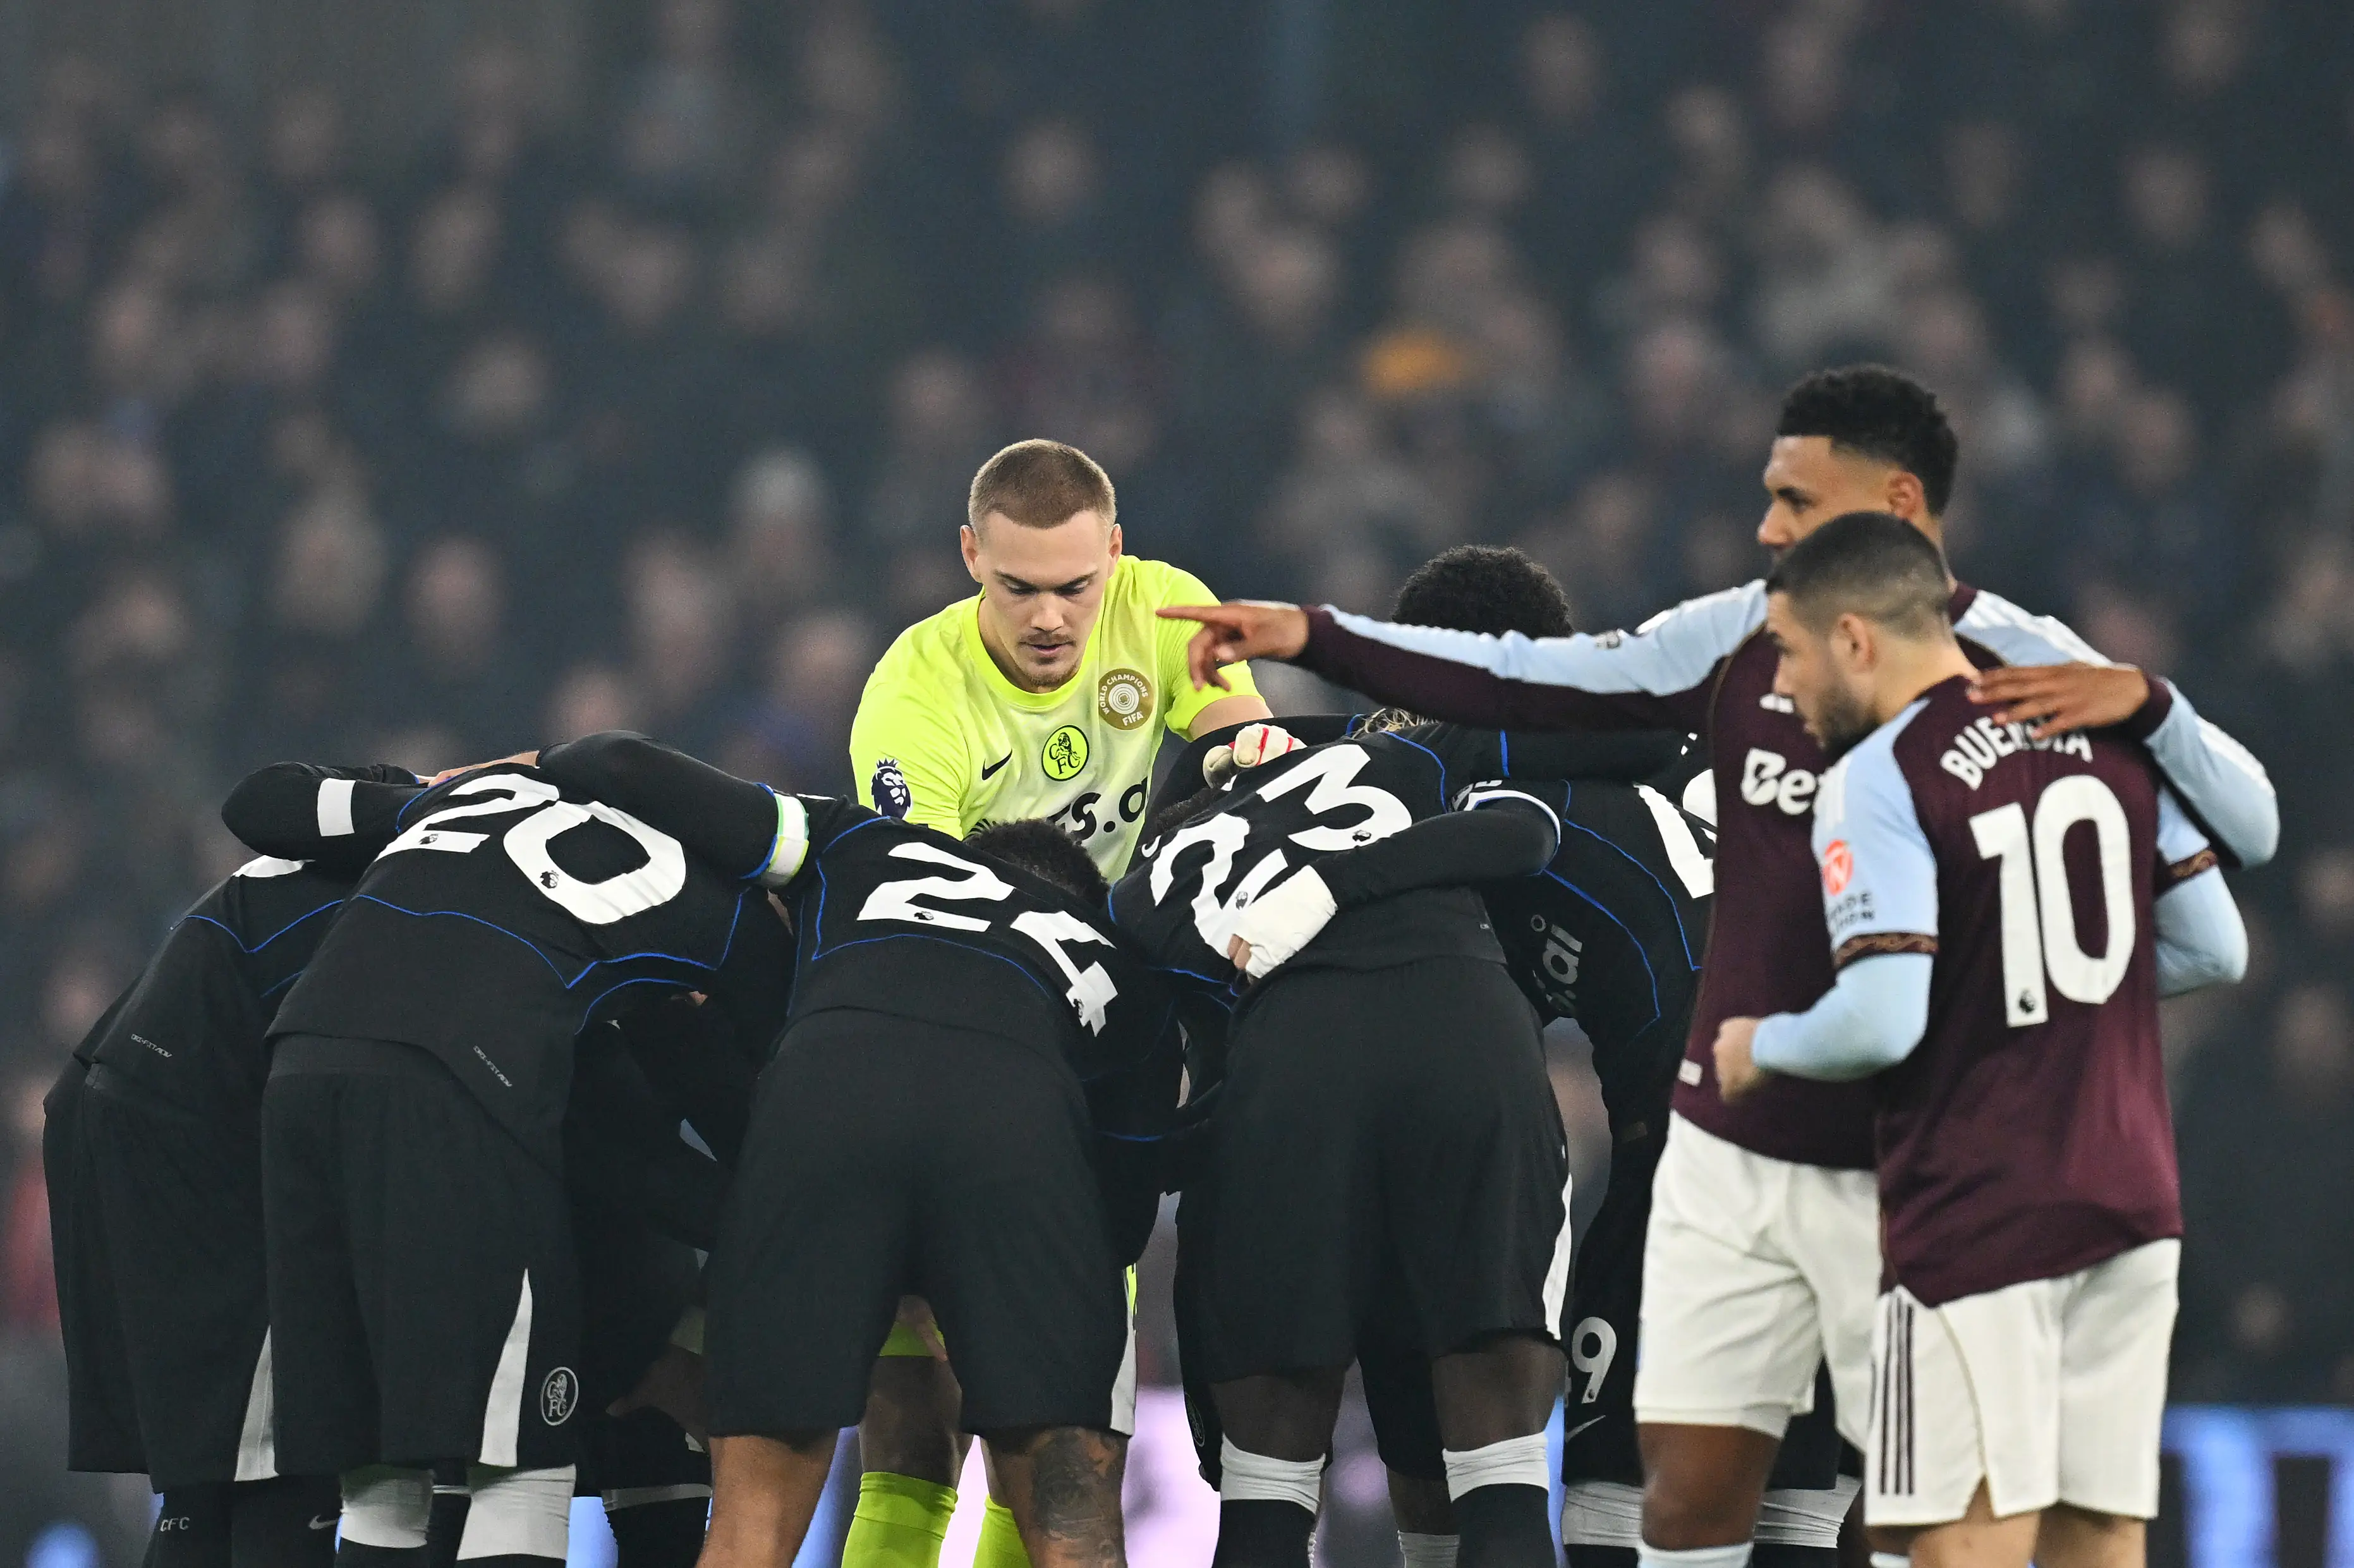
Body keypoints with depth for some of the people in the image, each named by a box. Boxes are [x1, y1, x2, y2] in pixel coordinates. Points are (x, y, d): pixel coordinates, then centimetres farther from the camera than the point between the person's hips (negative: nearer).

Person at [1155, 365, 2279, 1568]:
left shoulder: (2021, 675, -9)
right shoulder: (1744, 638, 3)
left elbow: (2246, 828, -12)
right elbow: (1529, 682, 5)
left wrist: (2141, 702, -29)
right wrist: (1316, 641, 0)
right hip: (1728, 1147, 4)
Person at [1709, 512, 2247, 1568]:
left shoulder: (1876, 778, -11)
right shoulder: (2107, 739, 9)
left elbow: (1881, 1023, -19)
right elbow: (2215, 950, 12)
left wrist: (1759, 1049, 0)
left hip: (1976, 1222, -7)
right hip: (2130, 1201, 7)